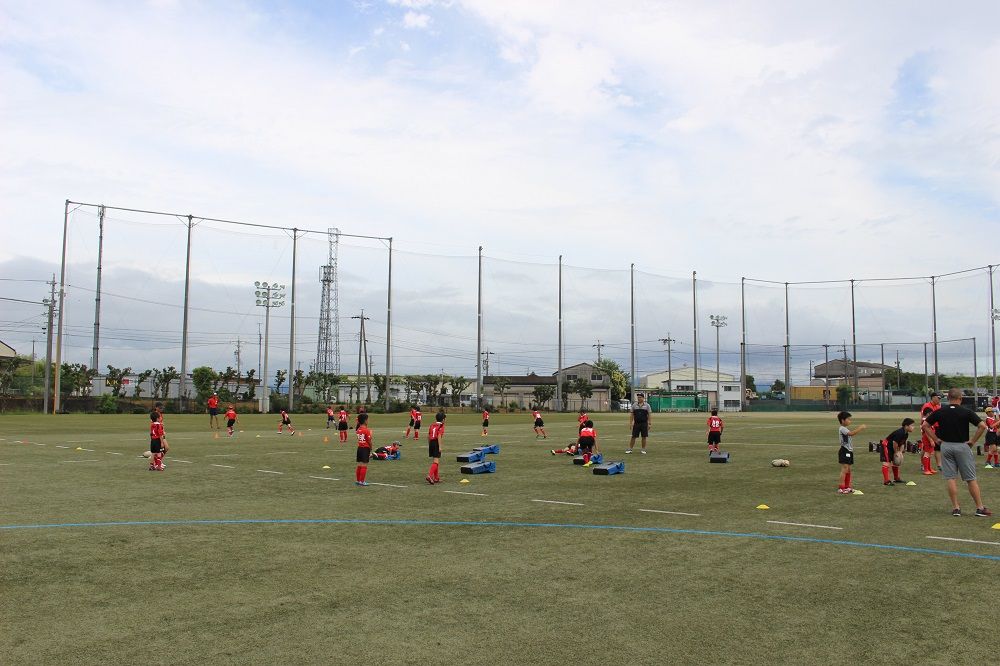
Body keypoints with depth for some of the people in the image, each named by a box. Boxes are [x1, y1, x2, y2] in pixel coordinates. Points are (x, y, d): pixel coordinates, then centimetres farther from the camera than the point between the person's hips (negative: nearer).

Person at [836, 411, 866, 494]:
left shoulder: (847, 429, 20)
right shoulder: (842, 429, -15)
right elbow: (851, 433, -29)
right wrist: (860, 428, -25)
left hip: (849, 451, 10)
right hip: (844, 451, -10)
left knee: (848, 469, 14)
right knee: (844, 469, -12)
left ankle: (847, 486, 22)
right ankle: (841, 488, -12)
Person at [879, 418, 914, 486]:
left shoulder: (906, 434, 4)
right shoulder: (900, 432, -27)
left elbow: (902, 443, 10)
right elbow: (895, 442, -27)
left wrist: (900, 452, -4)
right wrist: (896, 452, -12)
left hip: (892, 447, 11)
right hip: (885, 446, -11)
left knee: (896, 462, 18)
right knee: (887, 463, -14)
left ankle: (896, 479, 32)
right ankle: (886, 481, -18)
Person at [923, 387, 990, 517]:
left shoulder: (939, 412, -1)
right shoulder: (966, 412, -7)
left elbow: (925, 425, 2)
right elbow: (982, 426, -14)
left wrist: (937, 440, 4)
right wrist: (973, 441, -6)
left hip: (945, 446, 2)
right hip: (962, 446, -2)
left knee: (951, 478, 5)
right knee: (971, 479, 5)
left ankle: (955, 508, 6)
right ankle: (980, 508, 10)